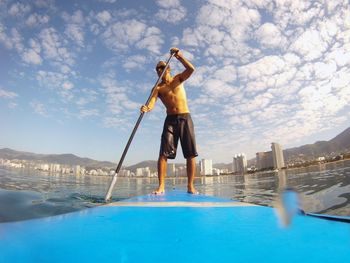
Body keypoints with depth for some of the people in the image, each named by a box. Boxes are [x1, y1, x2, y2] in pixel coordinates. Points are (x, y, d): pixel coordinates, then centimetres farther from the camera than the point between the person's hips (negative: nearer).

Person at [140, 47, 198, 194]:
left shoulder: (178, 79, 13)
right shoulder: (158, 88, 7)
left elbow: (191, 69, -4)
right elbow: (152, 103, -11)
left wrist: (178, 56, -11)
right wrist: (146, 108, -34)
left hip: (185, 118, 1)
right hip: (170, 120, 0)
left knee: (191, 154, -5)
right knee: (163, 153, -13)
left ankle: (190, 186, 0)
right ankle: (161, 186, -11)